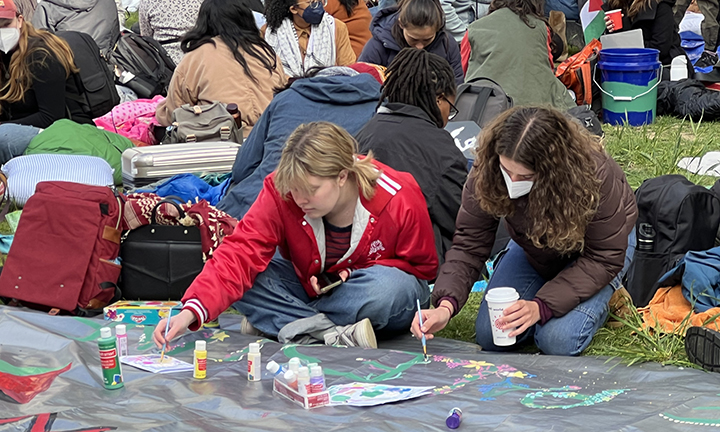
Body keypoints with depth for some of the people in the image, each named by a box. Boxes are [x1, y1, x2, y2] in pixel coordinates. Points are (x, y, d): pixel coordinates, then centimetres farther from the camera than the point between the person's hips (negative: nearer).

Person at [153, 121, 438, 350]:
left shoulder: (399, 201, -25)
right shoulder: (280, 193, -21)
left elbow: (422, 266, -9)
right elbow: (239, 254, -29)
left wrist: (356, 274, -24)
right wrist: (191, 312, -44)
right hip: (312, 287, 2)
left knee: (388, 286, -39)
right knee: (248, 280, -24)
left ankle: (278, 323, -23)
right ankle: (334, 335, -33)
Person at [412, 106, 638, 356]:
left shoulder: (595, 176, -38)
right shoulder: (486, 171, -30)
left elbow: (604, 258, -29)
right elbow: (469, 246, -24)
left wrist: (541, 306, -38)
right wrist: (446, 305, -42)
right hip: (535, 249, 4)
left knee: (558, 340, -24)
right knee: (489, 337, -10)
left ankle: (603, 296, 7)